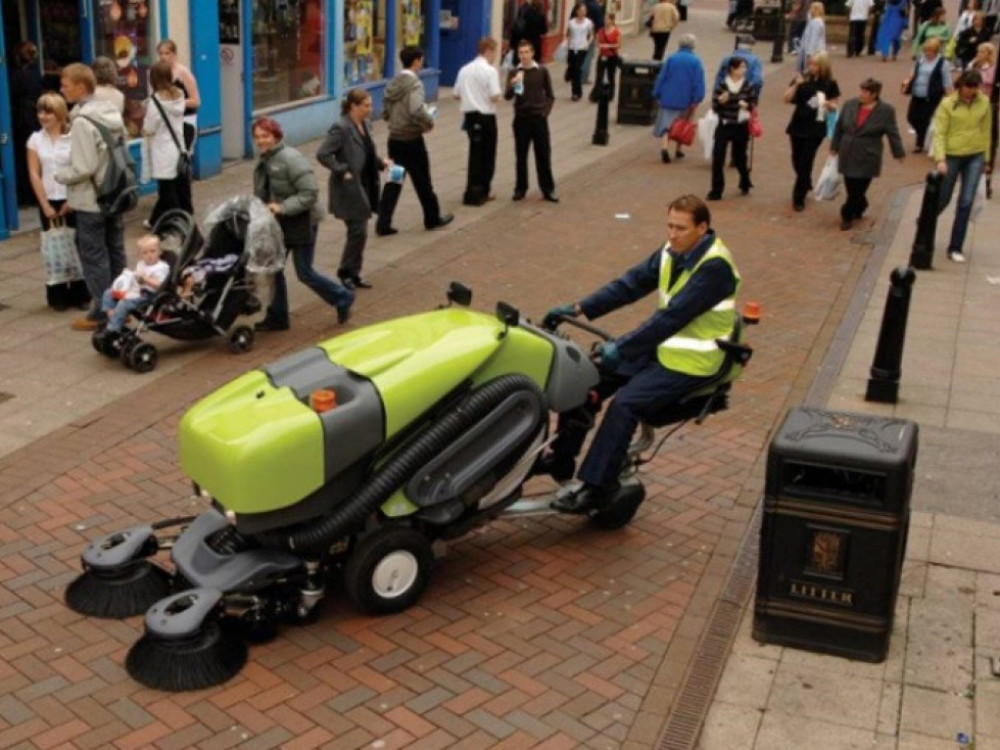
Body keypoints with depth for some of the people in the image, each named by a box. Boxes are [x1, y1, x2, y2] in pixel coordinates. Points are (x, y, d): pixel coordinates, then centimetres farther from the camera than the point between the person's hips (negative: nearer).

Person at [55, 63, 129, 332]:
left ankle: (102, 312, 5)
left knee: (94, 257, 0)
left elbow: (83, 168, -21)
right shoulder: (112, 113, 6)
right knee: (115, 253, 13)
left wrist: (59, 175, -5)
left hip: (91, 201, -8)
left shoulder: (82, 121, -19)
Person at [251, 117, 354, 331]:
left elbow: (310, 193, -25)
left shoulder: (291, 159, -20)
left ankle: (342, 298, 20)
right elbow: (262, 194, 17)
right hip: (277, 224, 8)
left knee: (304, 273, -1)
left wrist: (282, 207, -30)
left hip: (301, 224, -8)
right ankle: (277, 316, 21)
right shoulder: (263, 161, 7)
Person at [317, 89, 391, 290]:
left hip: (363, 187, 8)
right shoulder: (341, 128, -18)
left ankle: (353, 274, 23)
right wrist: (343, 172, -20)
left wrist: (381, 162, 3)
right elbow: (322, 154, -23)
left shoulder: (365, 125, 8)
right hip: (349, 189, -8)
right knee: (358, 231, -5)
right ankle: (346, 272, 12)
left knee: (360, 232, 13)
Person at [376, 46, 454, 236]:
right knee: (422, 181, 10)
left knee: (394, 181, 9)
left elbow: (385, 112, 12)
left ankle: (383, 223, 3)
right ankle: (432, 218, 25)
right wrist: (429, 122, -13)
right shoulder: (414, 83, -16)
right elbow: (417, 111, -30)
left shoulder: (393, 82, 7)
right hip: (411, 140, -7)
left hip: (394, 138, 7)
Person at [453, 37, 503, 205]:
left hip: (470, 115, 6)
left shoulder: (464, 69, 7)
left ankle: (474, 191, 11)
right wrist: (499, 94, 2)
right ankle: (482, 191, 12)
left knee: (475, 153, 12)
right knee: (487, 154, 8)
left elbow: (457, 95, 10)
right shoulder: (490, 71, -13)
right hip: (486, 116, -6)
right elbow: (495, 96, -19)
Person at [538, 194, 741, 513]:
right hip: (661, 347, 8)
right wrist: (578, 309, -8)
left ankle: (597, 486, -17)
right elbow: (631, 284, 1)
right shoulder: (672, 253, 3)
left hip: (690, 361, -8)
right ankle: (561, 457, 9)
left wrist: (621, 348, -33)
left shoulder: (715, 266, -22)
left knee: (625, 403, -26)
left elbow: (673, 315, -29)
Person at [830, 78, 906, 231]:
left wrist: (899, 153, -2)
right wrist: (835, 146, 15)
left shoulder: (886, 110, -8)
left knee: (858, 189, -2)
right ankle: (860, 207, 38)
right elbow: (839, 127, 11)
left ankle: (847, 215, 15)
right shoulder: (849, 105, 1)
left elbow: (892, 133, -4)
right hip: (847, 156, 4)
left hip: (867, 159, -4)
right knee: (851, 188, 10)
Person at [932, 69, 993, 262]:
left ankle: (955, 248, 6)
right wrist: (940, 159, -20)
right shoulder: (948, 104, -9)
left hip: (975, 156, 2)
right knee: (942, 199, 9)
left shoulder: (984, 102, 0)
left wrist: (986, 159, 10)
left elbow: (986, 131, 7)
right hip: (952, 156, -2)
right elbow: (939, 133, -10)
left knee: (966, 203, -2)